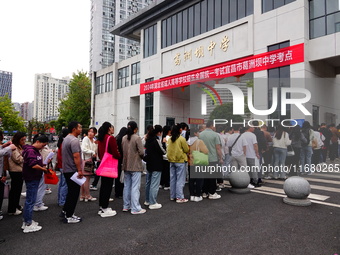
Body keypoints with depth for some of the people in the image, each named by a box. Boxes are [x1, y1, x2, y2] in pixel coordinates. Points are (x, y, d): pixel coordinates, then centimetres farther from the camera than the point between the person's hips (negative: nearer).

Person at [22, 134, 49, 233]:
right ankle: (28, 225, 7)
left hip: (35, 178, 10)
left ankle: (27, 222, 29)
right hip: (31, 179, -10)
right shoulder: (30, 151, -18)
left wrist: (43, 166, 5)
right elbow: (34, 165, -26)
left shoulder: (36, 150, 14)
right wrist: (44, 169, -14)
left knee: (29, 200, 17)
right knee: (30, 201, -3)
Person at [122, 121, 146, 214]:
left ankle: (126, 206, 25)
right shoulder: (137, 138, -13)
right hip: (136, 166, -6)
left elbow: (122, 151, 10)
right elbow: (141, 152, -14)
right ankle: (135, 208, 2)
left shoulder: (124, 138, 4)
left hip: (126, 166, 6)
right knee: (135, 187, -2)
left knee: (126, 186, 15)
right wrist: (141, 156, 6)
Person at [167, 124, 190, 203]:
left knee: (173, 179, 14)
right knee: (180, 180, 0)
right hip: (180, 161, -6)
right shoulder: (182, 139, -13)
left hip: (171, 161, 6)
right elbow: (187, 150, -8)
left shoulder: (170, 139, 3)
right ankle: (179, 197, 2)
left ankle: (172, 196, 22)